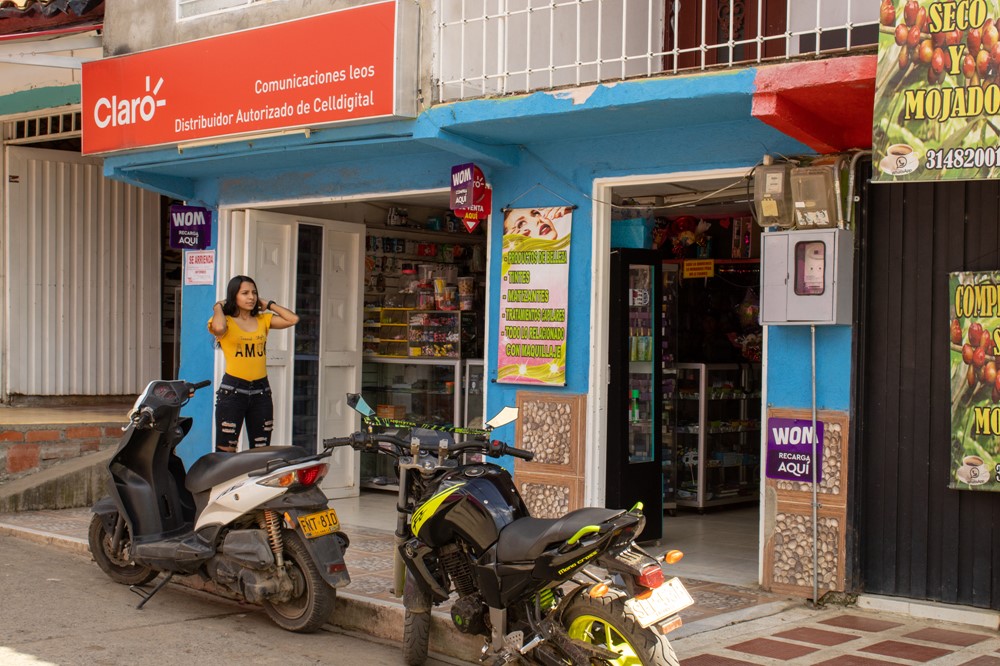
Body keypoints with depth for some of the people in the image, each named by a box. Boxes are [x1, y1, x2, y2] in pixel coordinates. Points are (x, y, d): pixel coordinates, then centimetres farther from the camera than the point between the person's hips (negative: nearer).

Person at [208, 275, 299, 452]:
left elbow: (293, 319, 1)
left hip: (261, 390, 5)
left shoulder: (263, 320, 12)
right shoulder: (226, 321, -2)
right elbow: (218, 327, -26)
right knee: (225, 451, -5)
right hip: (232, 390, -5)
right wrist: (218, 307, -6)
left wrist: (269, 304, 8)